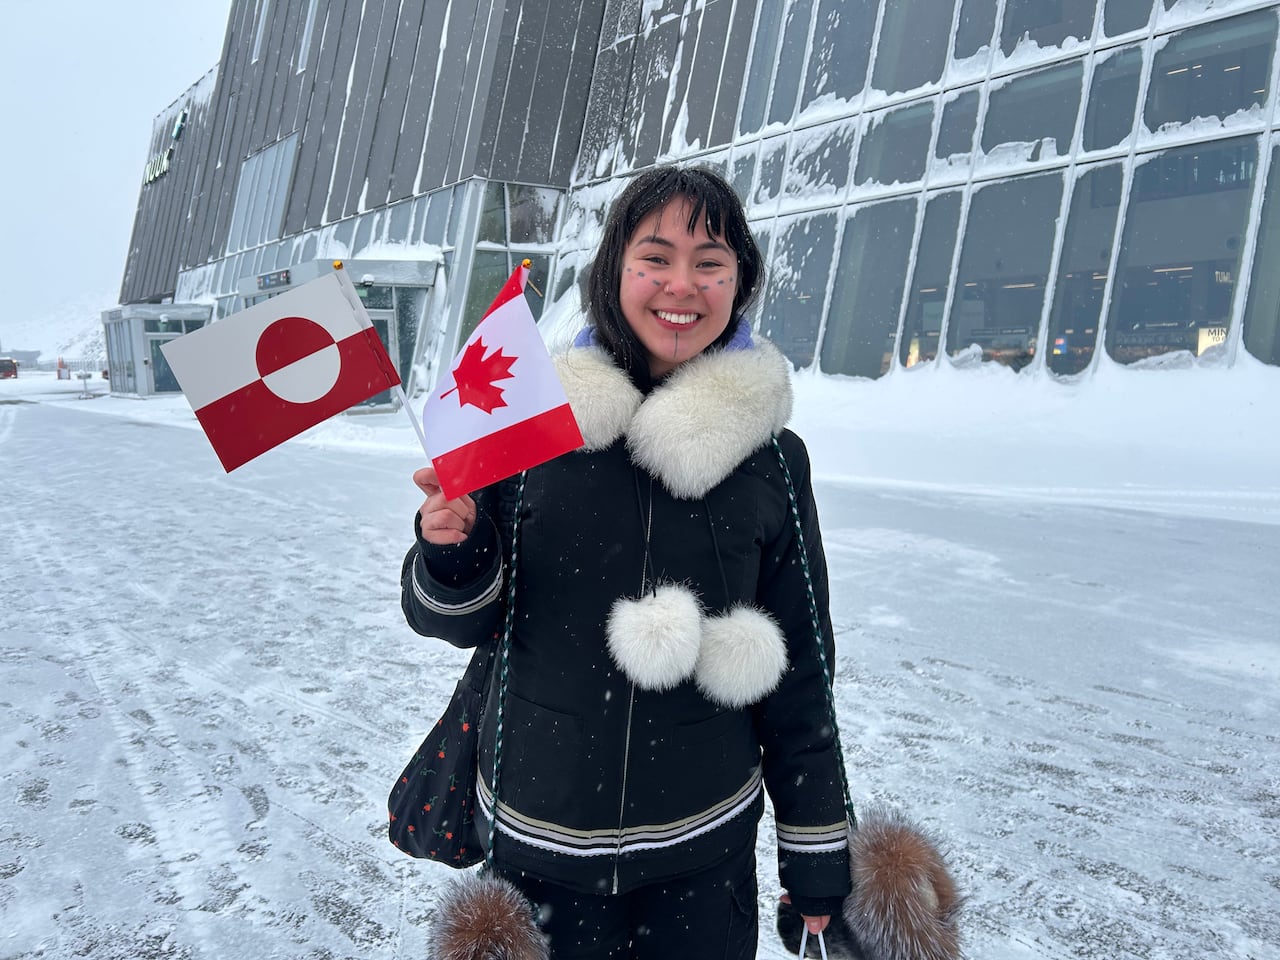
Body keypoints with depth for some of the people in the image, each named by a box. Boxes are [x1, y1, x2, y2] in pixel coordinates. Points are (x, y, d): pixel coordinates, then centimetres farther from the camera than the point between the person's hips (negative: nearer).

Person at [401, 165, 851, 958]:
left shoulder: (771, 457, -7)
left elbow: (800, 676, 1)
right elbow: (465, 621, 1)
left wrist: (818, 863, 4)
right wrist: (451, 553, -21)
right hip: (536, 842, 1)